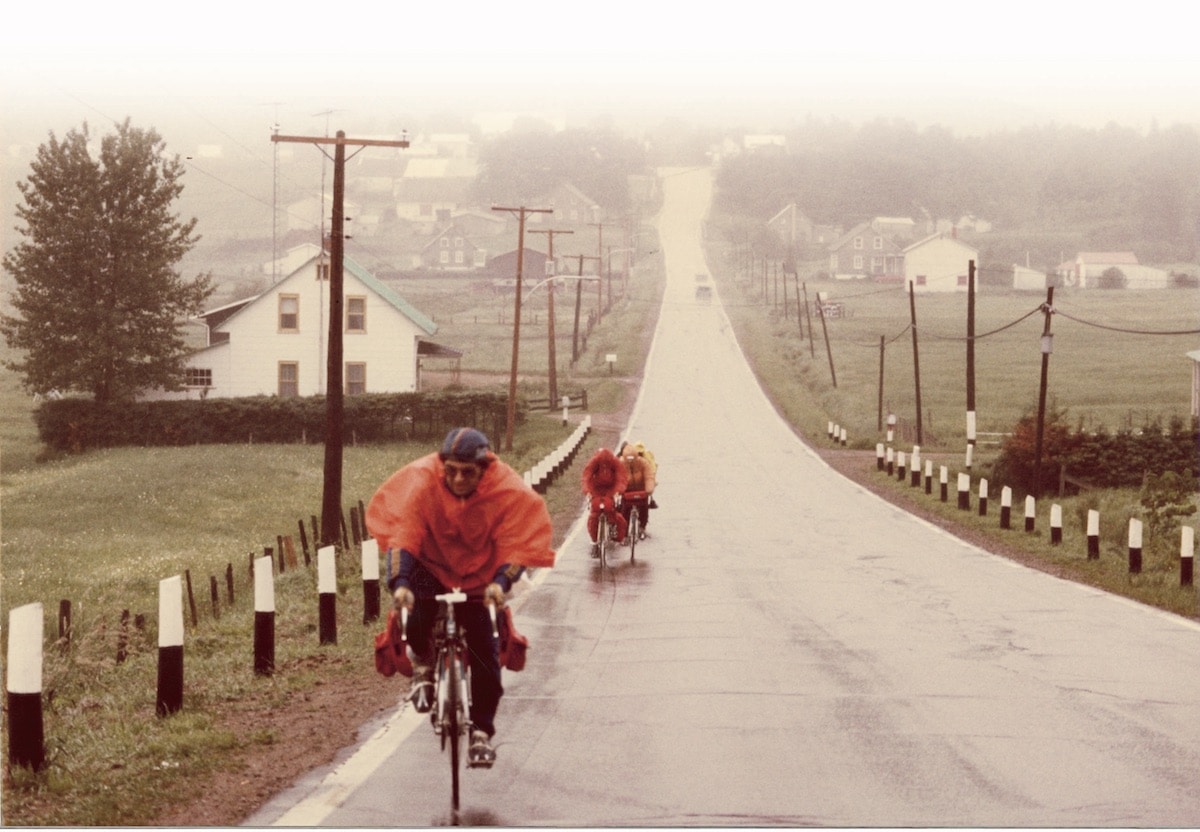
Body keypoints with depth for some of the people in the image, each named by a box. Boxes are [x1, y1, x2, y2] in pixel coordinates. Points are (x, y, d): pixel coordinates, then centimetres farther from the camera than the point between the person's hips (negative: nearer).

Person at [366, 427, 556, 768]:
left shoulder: (508, 490, -23)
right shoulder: (421, 480, -25)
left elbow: (519, 544, -22)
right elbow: (400, 531, -27)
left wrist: (501, 582, -38)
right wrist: (400, 581, -40)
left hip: (479, 577, 1)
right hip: (431, 565, -1)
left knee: (485, 650, -6)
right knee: (417, 615, -29)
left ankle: (481, 731, 11)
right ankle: (423, 662, 7)